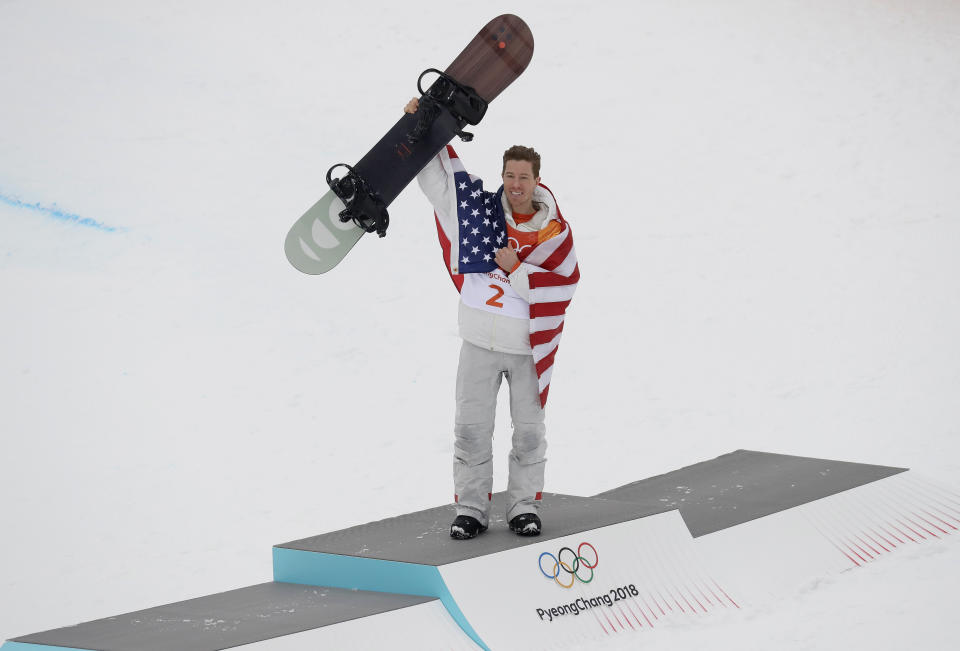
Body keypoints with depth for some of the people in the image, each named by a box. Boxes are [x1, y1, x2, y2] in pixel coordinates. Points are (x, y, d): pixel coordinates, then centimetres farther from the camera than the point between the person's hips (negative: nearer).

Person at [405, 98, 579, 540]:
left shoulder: (555, 232, -4)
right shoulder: (482, 210, 1)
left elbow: (563, 286, -11)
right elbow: (435, 175, 6)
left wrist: (516, 269, -17)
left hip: (527, 347, -1)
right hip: (479, 342, 1)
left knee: (529, 431, 8)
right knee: (471, 429, 3)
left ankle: (525, 506, 20)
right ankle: (471, 508, 12)